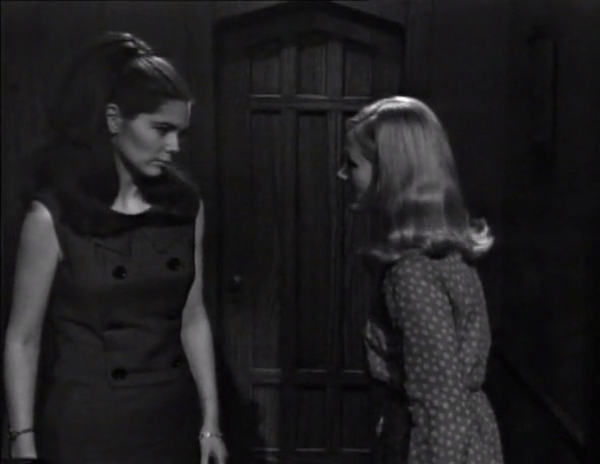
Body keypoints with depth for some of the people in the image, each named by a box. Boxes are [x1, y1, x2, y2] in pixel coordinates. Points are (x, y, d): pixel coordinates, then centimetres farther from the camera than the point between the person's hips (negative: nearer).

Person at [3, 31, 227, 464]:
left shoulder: (185, 206, -1)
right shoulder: (54, 215, -12)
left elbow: (193, 319, 3)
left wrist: (211, 420, 3)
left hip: (172, 418, 4)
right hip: (87, 426, -3)